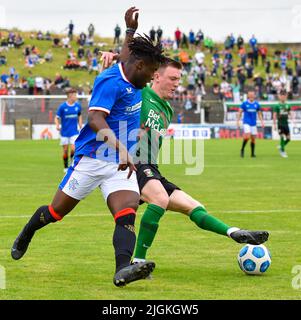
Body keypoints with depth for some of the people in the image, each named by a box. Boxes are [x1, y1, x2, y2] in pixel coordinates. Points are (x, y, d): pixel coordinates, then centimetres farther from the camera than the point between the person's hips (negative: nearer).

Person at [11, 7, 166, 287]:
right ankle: (24, 238, 38)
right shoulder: (111, 81, -19)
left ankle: (123, 269, -37)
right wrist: (121, 150, -45)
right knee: (56, 212, 9)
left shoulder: (130, 79, 8)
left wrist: (132, 29, 16)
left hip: (122, 163, 7)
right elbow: (95, 119, -33)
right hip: (92, 159, -7)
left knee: (127, 214, -19)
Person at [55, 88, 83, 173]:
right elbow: (57, 118, -3)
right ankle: (66, 167, 21)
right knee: (65, 150, 4)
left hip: (74, 132, 2)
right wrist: (57, 125, -22)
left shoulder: (78, 106, 1)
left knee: (73, 149, -14)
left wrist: (80, 127, 10)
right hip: (64, 132, -1)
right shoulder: (62, 107, -9)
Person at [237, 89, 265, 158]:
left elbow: (259, 114, 14)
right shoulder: (244, 103, -3)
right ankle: (242, 149, 0)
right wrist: (238, 121, -5)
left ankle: (252, 153, 16)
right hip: (246, 123, -3)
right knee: (247, 136, -20)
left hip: (253, 124, 3)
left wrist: (262, 122, 6)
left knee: (253, 138, 4)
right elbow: (239, 112, 1)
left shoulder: (256, 104, 5)